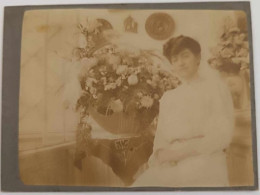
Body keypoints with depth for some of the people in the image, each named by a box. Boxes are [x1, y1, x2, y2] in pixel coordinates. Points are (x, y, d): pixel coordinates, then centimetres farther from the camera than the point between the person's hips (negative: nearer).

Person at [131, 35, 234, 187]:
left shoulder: (215, 86, 10)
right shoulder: (167, 97, 22)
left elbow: (223, 134, -2)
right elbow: (160, 136, 15)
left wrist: (181, 151, -10)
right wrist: (160, 153, -8)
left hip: (204, 164, -3)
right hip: (169, 166, 3)